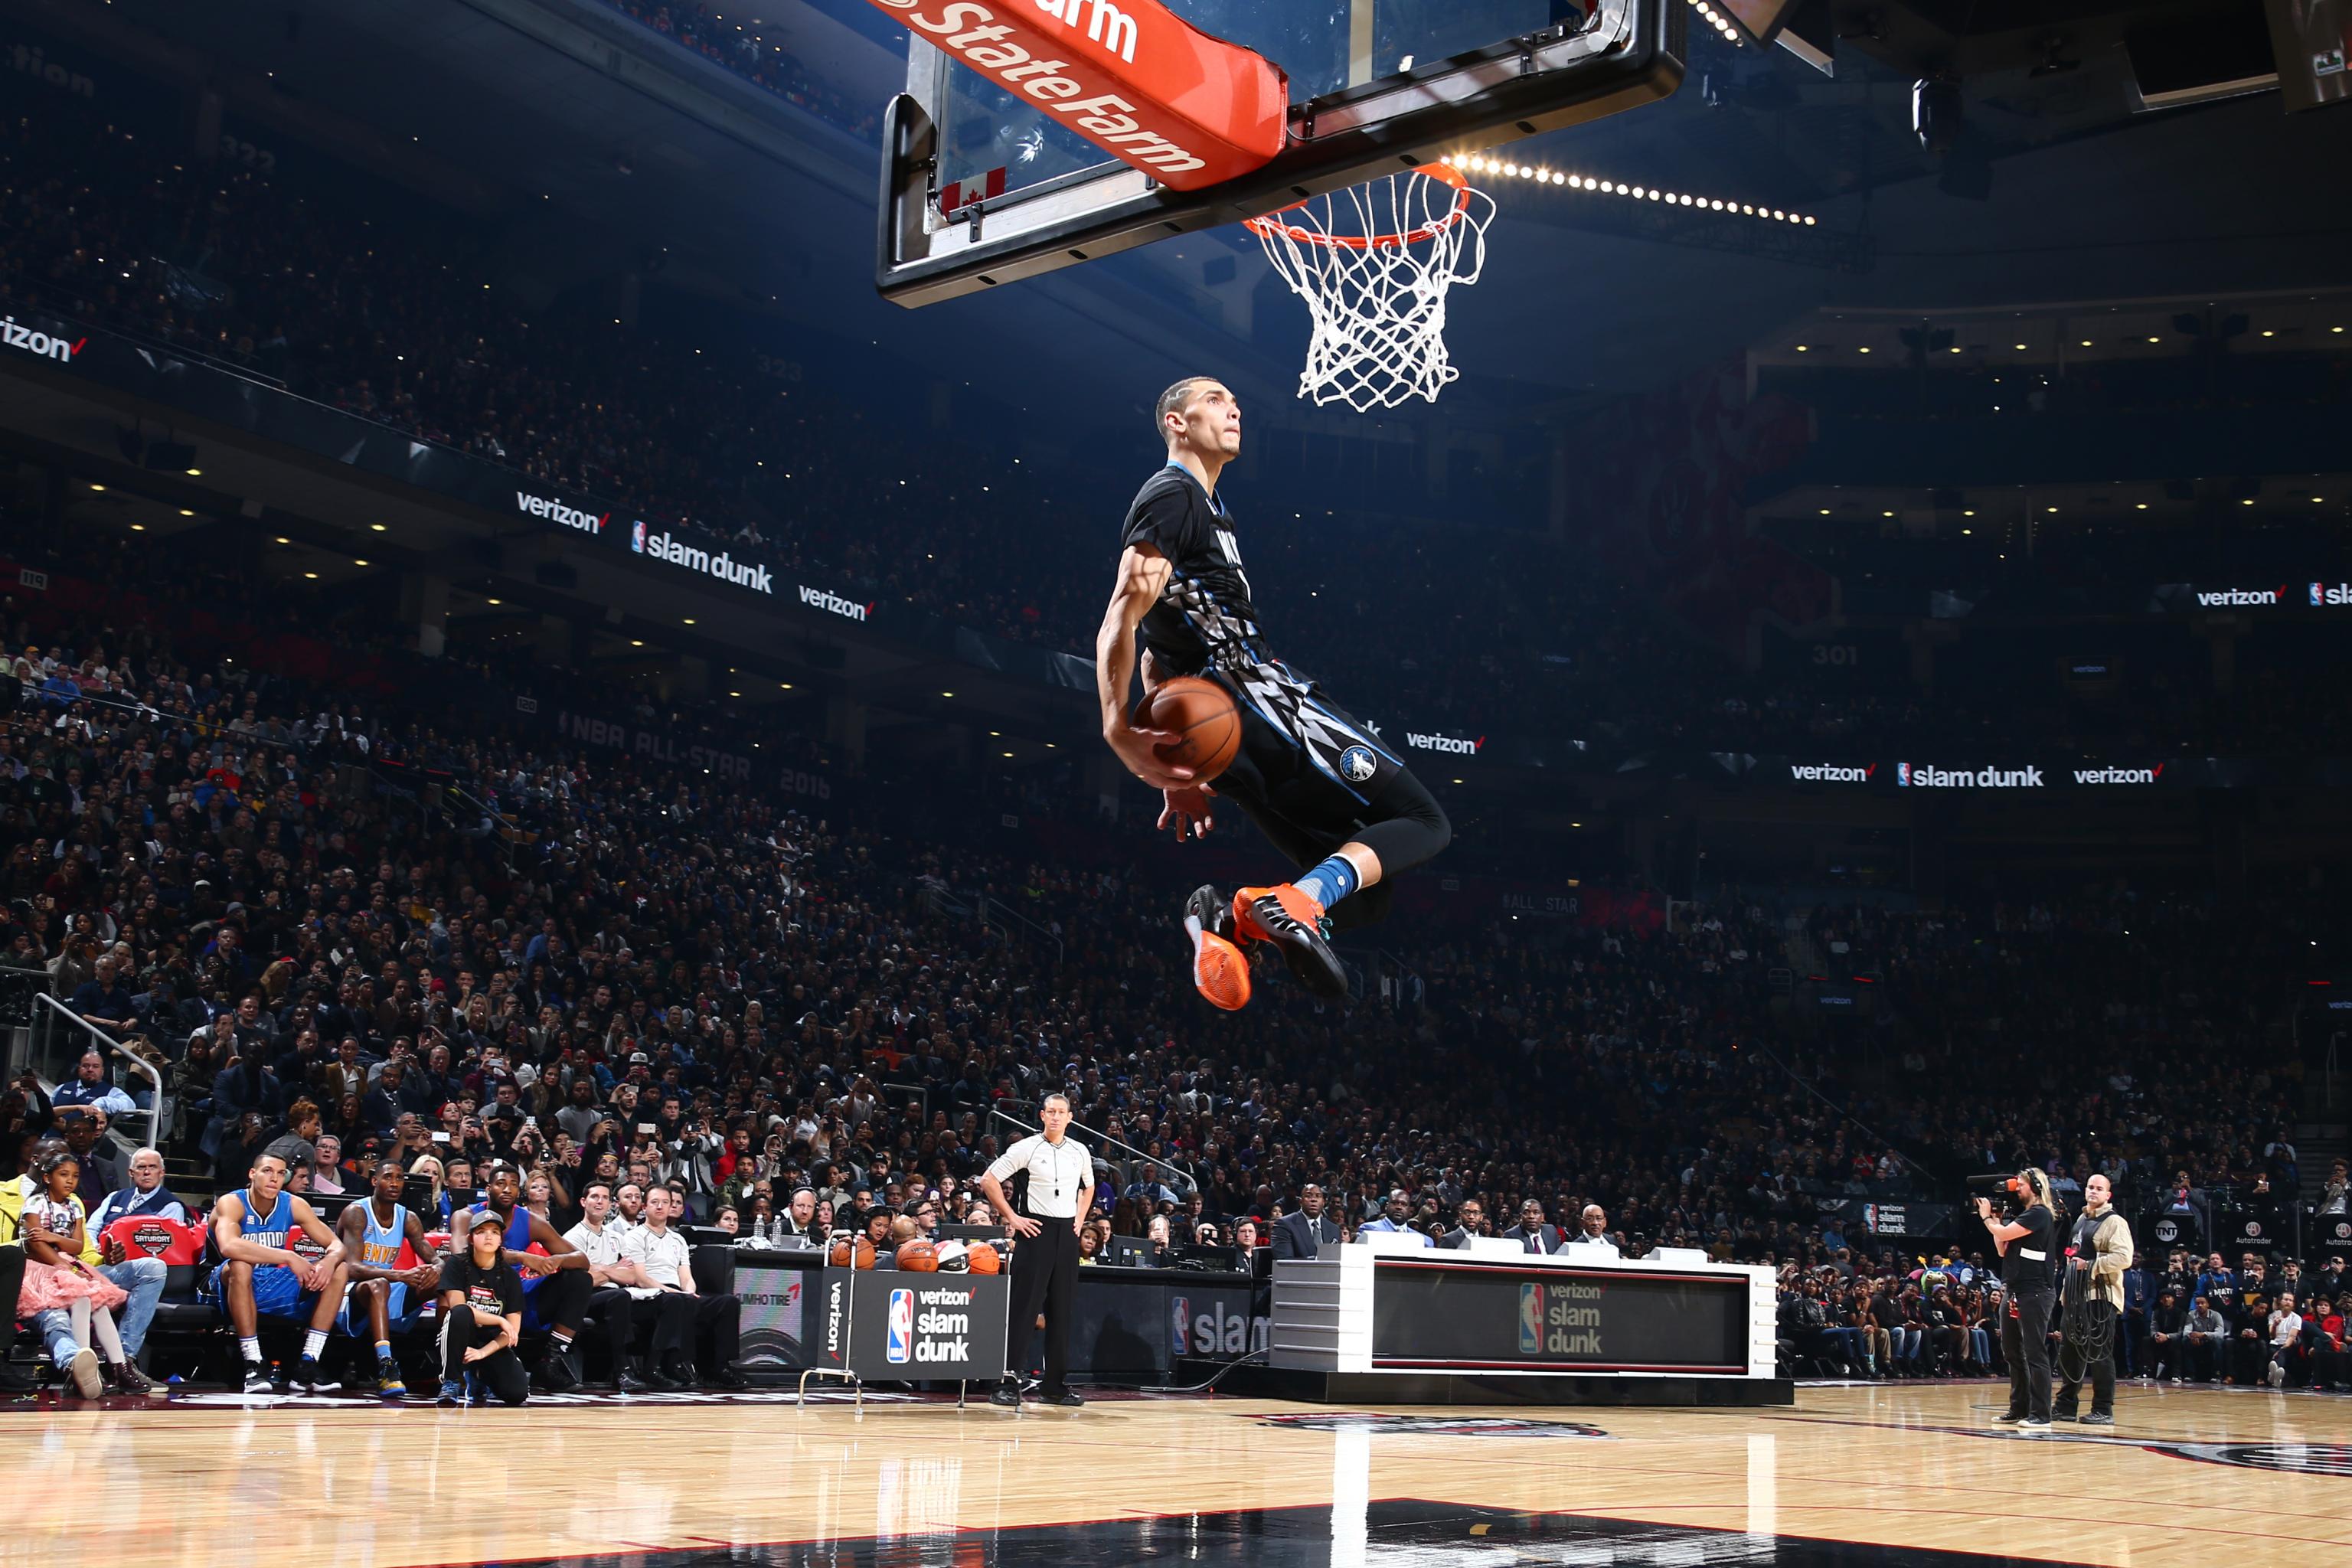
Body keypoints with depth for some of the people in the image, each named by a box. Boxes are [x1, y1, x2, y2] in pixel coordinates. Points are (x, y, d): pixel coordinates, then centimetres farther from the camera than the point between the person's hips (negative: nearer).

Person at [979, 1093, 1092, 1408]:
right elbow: (988, 1180, -4)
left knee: (1061, 1310, 7)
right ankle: (1008, 1382, -8)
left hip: (1068, 1232, 5)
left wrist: (1080, 1218, 13)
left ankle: (1055, 1384, 14)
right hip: (1036, 1229, -5)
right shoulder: (1027, 1148, -3)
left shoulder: (1080, 1152, 10)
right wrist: (1011, 1217, -8)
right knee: (1023, 1307, -8)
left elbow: (1088, 1187, 28)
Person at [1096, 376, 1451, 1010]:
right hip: (1259, 698, -9)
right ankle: (1296, 903, -31)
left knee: (1358, 890, 6)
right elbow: (1123, 618, -18)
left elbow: (1158, 657, 29)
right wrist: (1119, 730, -30)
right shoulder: (1174, 494, -3)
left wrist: (1177, 772, 23)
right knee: (1422, 821, -10)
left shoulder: (1207, 510, 28)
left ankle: (1226, 917, -14)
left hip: (1226, 739, 9)